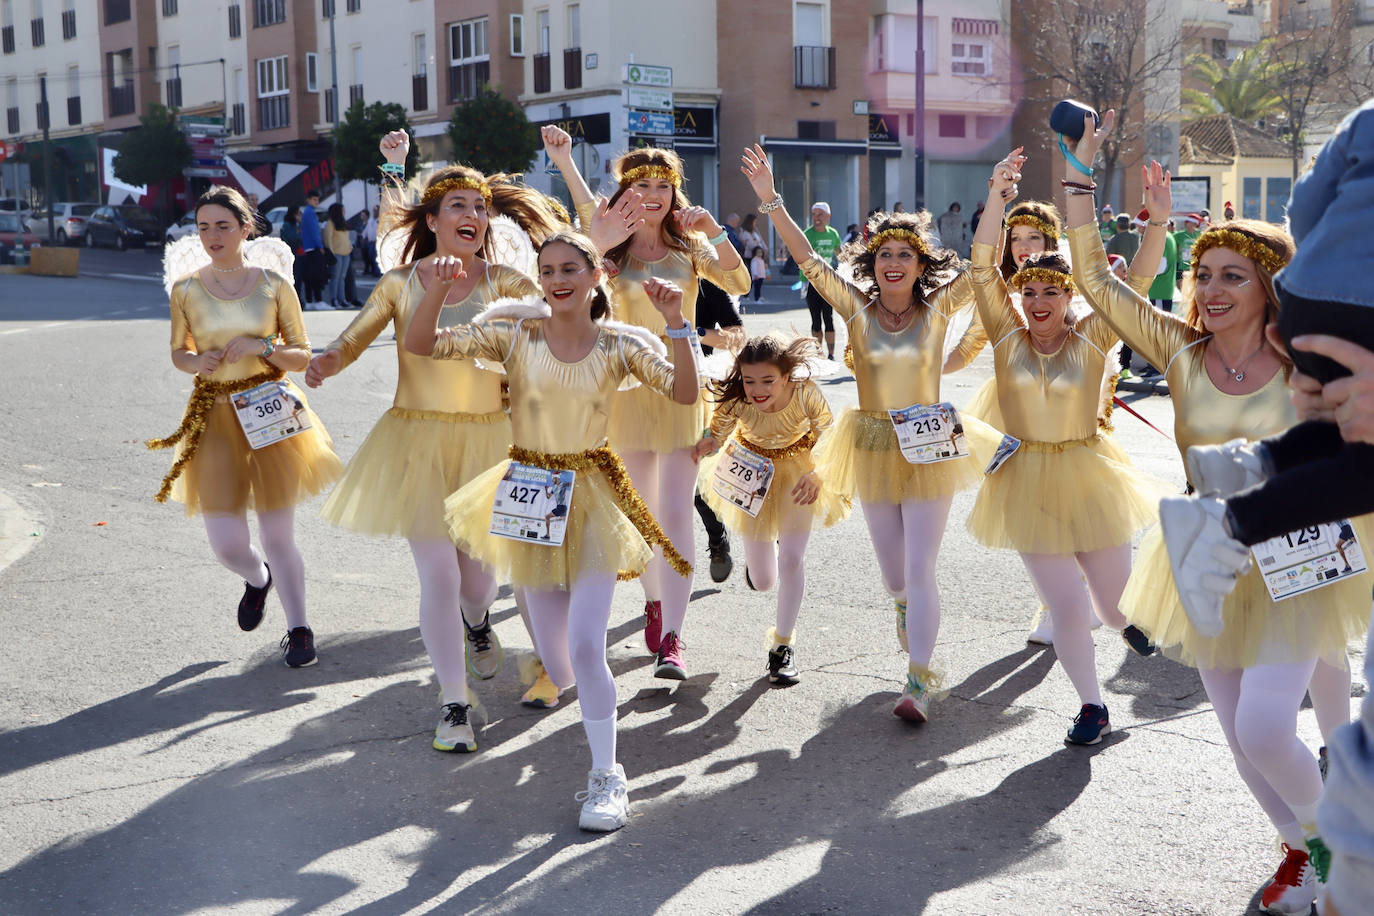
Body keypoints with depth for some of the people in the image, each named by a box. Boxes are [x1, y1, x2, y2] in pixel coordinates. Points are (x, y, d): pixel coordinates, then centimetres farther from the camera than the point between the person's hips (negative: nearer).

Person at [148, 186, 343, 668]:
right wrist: (197, 362, -8)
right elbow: (178, 351, 14)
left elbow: (302, 356, 4)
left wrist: (264, 347, -15)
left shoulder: (275, 285, -1)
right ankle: (258, 579, 34)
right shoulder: (186, 290, 2)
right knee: (227, 544, -3)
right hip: (214, 417, 1)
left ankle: (299, 629, 19)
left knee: (277, 535, 0)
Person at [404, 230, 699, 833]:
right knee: (558, 668, 9)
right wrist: (439, 288, -25)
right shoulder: (515, 335, -5)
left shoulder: (620, 345, -5)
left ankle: (606, 775, 6)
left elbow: (684, 393, -17)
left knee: (585, 648, -11)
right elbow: (420, 346, -10)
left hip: (593, 497, -2)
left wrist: (676, 323, -27)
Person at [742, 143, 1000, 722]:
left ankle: (918, 681, -5)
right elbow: (807, 259, -12)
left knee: (919, 570, -7)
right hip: (874, 451, 2)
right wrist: (769, 199, -22)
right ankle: (912, 618, 48)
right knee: (893, 574, 15)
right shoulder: (857, 308, -4)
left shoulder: (938, 309, -5)